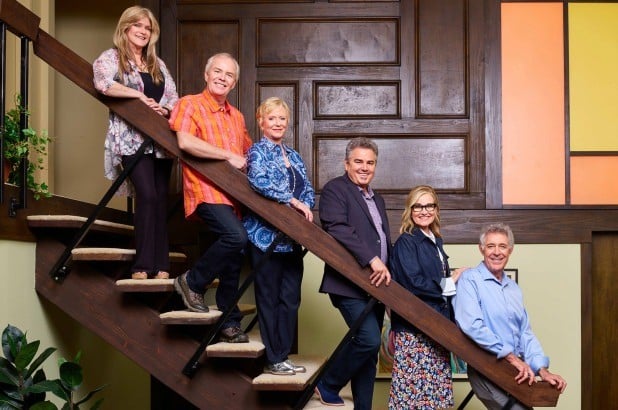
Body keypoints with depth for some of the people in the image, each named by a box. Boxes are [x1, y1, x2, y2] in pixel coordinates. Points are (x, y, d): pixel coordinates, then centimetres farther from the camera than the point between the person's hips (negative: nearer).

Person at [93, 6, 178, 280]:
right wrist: (140, 95, -19)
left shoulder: (157, 64, 20)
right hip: (132, 139, -5)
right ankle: (142, 265, -10)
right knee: (147, 196, -17)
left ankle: (160, 264, 6)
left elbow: (174, 97, 16)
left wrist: (165, 109, -6)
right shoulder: (111, 57, 2)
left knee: (160, 199, 2)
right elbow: (102, 83, -19)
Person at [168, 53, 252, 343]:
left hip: (233, 194, 7)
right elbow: (184, 142, -16)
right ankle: (192, 282, -5)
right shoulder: (190, 104, 0)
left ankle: (229, 323, 18)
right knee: (236, 236, -28)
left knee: (234, 258, 7)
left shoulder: (236, 116, 22)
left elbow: (248, 151, 34)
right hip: (206, 189, -7)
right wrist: (228, 156, -14)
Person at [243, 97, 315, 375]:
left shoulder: (293, 156, 18)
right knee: (269, 298, 1)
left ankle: (283, 355, 17)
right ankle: (273, 360, 8)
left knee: (290, 298, 8)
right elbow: (258, 180, -22)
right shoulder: (258, 151, -2)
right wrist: (293, 201, -20)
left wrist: (306, 208, -9)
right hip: (266, 235, -7)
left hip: (292, 237, 7)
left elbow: (308, 190, 13)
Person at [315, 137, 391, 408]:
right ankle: (328, 384, 3)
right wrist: (372, 259, -24)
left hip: (375, 283, 8)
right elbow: (338, 229, -20)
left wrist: (386, 271, 9)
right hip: (350, 283, -8)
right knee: (369, 340, -18)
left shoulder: (377, 200, 22)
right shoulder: (335, 189, -4)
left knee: (369, 350, 9)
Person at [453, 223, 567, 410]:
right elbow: (472, 326, -20)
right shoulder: (470, 280, -8)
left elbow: (525, 333, 14)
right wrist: (511, 356, -16)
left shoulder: (513, 287, 16)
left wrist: (542, 369, 1)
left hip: (515, 368, 7)